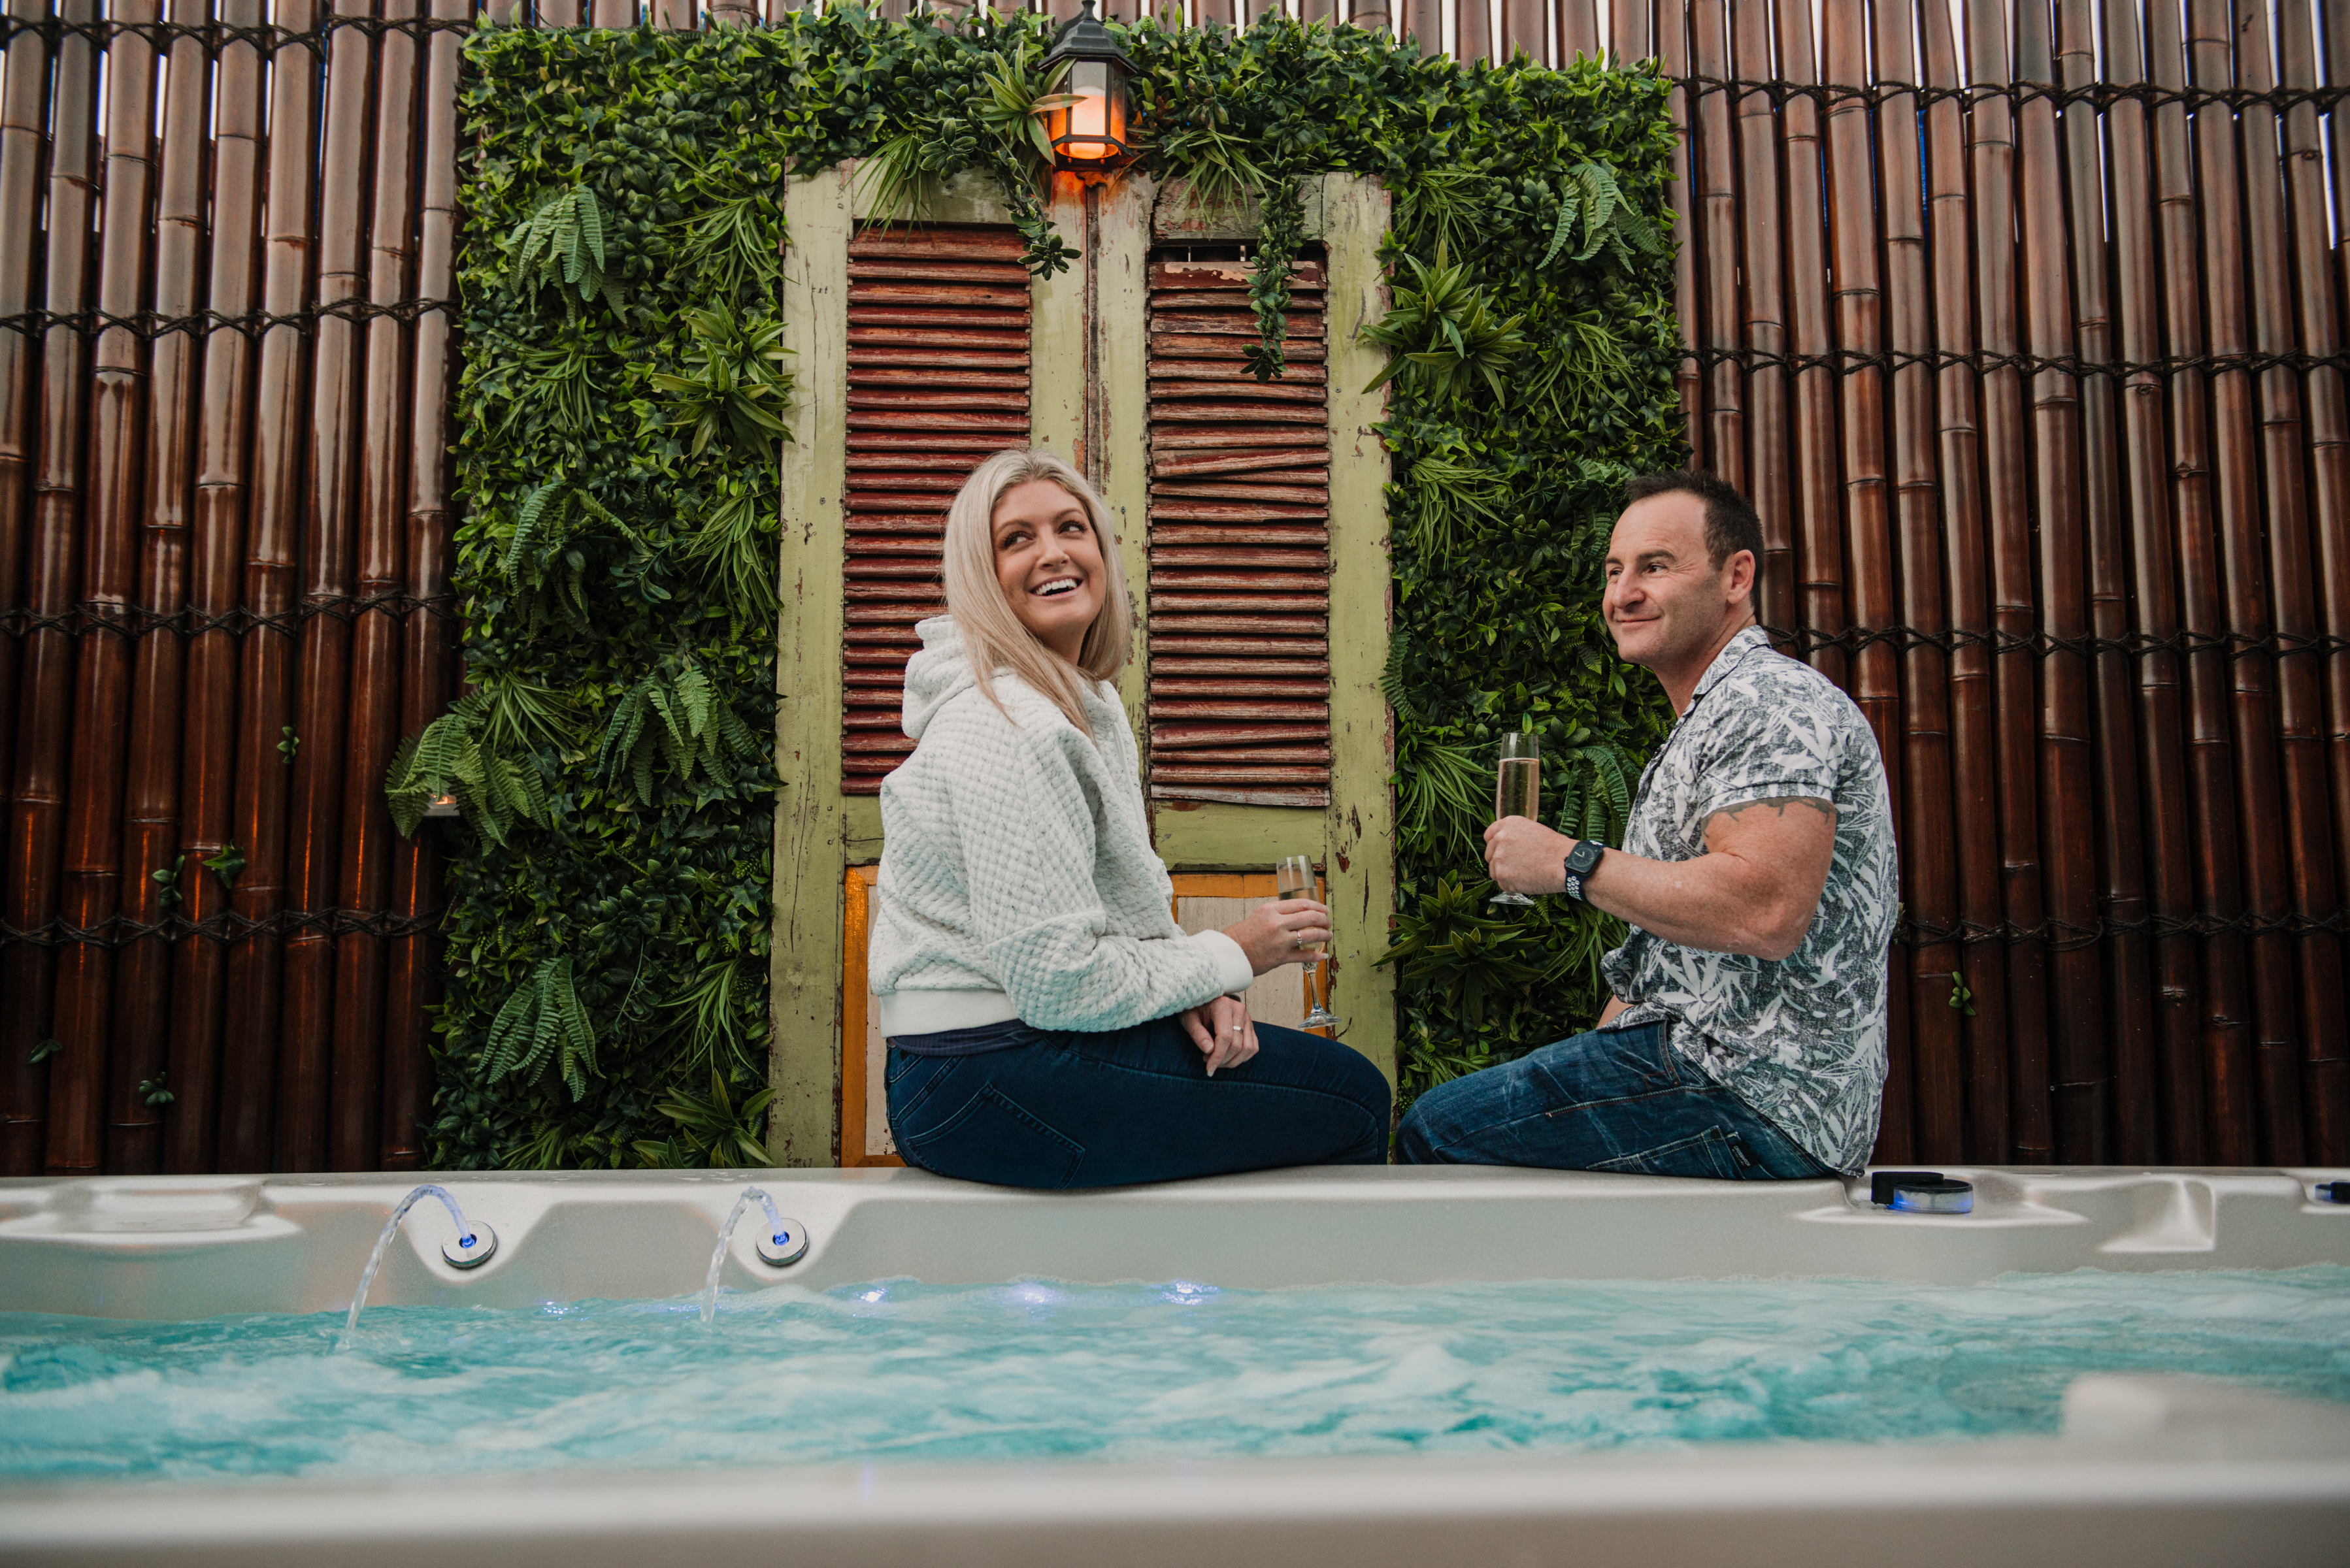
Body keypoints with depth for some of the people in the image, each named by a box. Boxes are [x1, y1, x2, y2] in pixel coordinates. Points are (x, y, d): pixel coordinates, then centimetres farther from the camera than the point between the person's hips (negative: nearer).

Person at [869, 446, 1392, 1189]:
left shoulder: (1092, 701, 12)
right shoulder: (1001, 731, -19)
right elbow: (1057, 980, -22)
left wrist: (1192, 993, -2)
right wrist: (1231, 955, -9)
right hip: (983, 1086, -9)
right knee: (1351, 1102, -6)